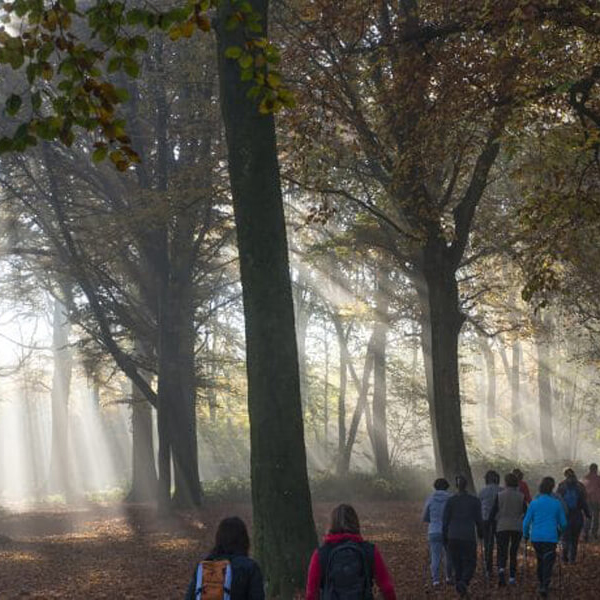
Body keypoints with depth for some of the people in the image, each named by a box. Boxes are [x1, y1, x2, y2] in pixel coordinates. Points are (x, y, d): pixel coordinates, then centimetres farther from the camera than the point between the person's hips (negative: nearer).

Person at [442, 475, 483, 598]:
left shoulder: (450, 501, -1)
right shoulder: (475, 501, -2)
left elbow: (445, 521, 1)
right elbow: (478, 520, 3)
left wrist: (445, 537, 12)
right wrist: (480, 533, 21)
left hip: (453, 537, 1)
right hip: (469, 537, -1)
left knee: (457, 564, 14)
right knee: (470, 563, 5)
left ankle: (459, 582, 11)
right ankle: (464, 581, -19)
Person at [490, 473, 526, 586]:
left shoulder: (499, 495, -4)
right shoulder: (521, 496, -1)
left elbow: (493, 512, -2)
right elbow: (526, 513, 2)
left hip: (502, 527, -1)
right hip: (517, 528, 1)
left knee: (502, 552, 3)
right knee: (514, 552, 12)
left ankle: (501, 569, -24)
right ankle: (512, 577, 11)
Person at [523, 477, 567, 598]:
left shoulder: (534, 503, -2)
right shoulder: (556, 503, -2)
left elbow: (526, 522, -1)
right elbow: (563, 523, 6)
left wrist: (525, 535, 14)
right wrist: (560, 531, 27)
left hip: (536, 537, 2)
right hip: (551, 537, -2)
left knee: (540, 560, 20)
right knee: (548, 562, -2)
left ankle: (542, 584, 29)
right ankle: (544, 587, -17)